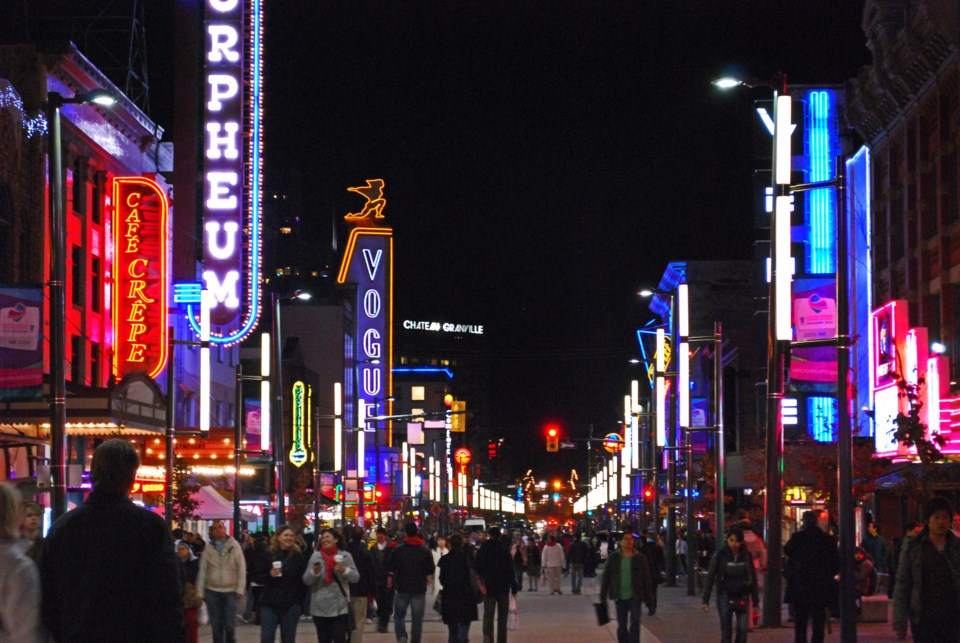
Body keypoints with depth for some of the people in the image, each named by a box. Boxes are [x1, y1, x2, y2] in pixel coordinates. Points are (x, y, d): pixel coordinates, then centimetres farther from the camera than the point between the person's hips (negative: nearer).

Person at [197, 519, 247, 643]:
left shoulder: (234, 545, 0)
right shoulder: (208, 548, 5)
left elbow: (241, 568, -2)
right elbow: (202, 571, 6)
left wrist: (240, 588, -8)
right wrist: (200, 592, 2)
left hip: (230, 591, -2)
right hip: (212, 591, 2)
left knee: (230, 625, -1)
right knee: (216, 625, 6)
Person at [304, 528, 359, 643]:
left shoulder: (345, 556, 3)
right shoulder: (315, 556, 5)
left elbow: (355, 577, -1)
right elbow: (306, 580, 0)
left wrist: (345, 570, -20)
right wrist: (314, 572, -20)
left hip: (340, 607, -1)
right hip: (320, 607, 2)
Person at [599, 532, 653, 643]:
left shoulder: (640, 558, 1)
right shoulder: (613, 558, 3)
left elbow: (647, 579, 3)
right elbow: (605, 578, 5)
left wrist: (648, 598, 0)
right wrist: (603, 597, 2)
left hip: (635, 597, -2)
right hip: (619, 597, 2)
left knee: (635, 622, -16)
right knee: (621, 626, 9)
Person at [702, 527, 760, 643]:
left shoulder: (746, 555, 0)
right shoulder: (721, 555, -6)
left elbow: (753, 577, 6)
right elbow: (710, 577, -3)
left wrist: (755, 600, 5)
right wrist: (705, 600, -6)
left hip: (742, 597, 2)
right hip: (725, 597, -2)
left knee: (742, 630, -5)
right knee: (726, 631, -1)